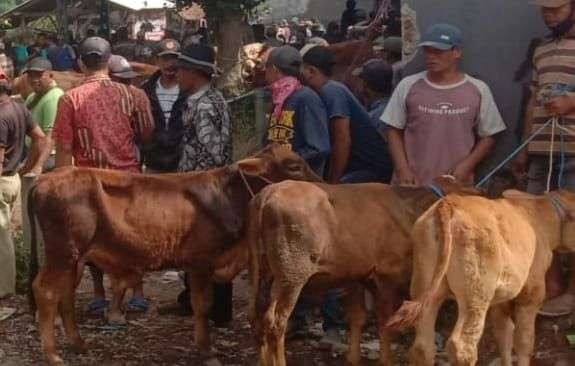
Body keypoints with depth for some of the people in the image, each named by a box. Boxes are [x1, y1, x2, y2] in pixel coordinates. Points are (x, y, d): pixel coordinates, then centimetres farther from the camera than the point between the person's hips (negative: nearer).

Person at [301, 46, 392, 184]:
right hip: (359, 164, 9)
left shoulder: (331, 92, -17)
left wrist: (333, 181, -18)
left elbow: (343, 139, -23)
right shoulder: (330, 89, 11)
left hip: (370, 167, -9)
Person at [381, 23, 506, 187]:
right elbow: (394, 131, 7)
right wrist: (402, 169, -4)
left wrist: (466, 166, -6)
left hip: (457, 184, 0)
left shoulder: (478, 90, 2)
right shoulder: (408, 86, 3)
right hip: (412, 182, 1)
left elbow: (488, 137, 7)